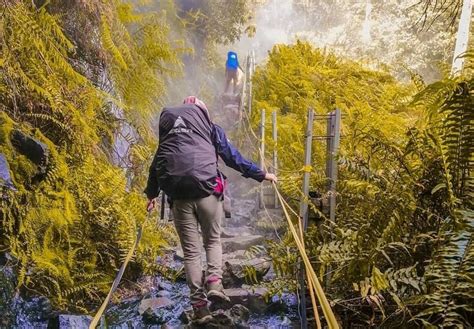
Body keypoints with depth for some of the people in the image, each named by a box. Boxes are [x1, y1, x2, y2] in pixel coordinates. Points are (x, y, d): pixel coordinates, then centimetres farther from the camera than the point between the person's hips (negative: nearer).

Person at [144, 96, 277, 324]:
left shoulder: (168, 126, 20)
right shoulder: (211, 128, 13)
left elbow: (158, 162, 26)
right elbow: (232, 157, 11)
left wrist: (151, 194, 37)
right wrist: (261, 175, 19)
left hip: (178, 195, 2)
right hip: (207, 191, -1)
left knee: (190, 250, 7)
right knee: (213, 240, 18)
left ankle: (199, 305, 3)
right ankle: (214, 281, -5)